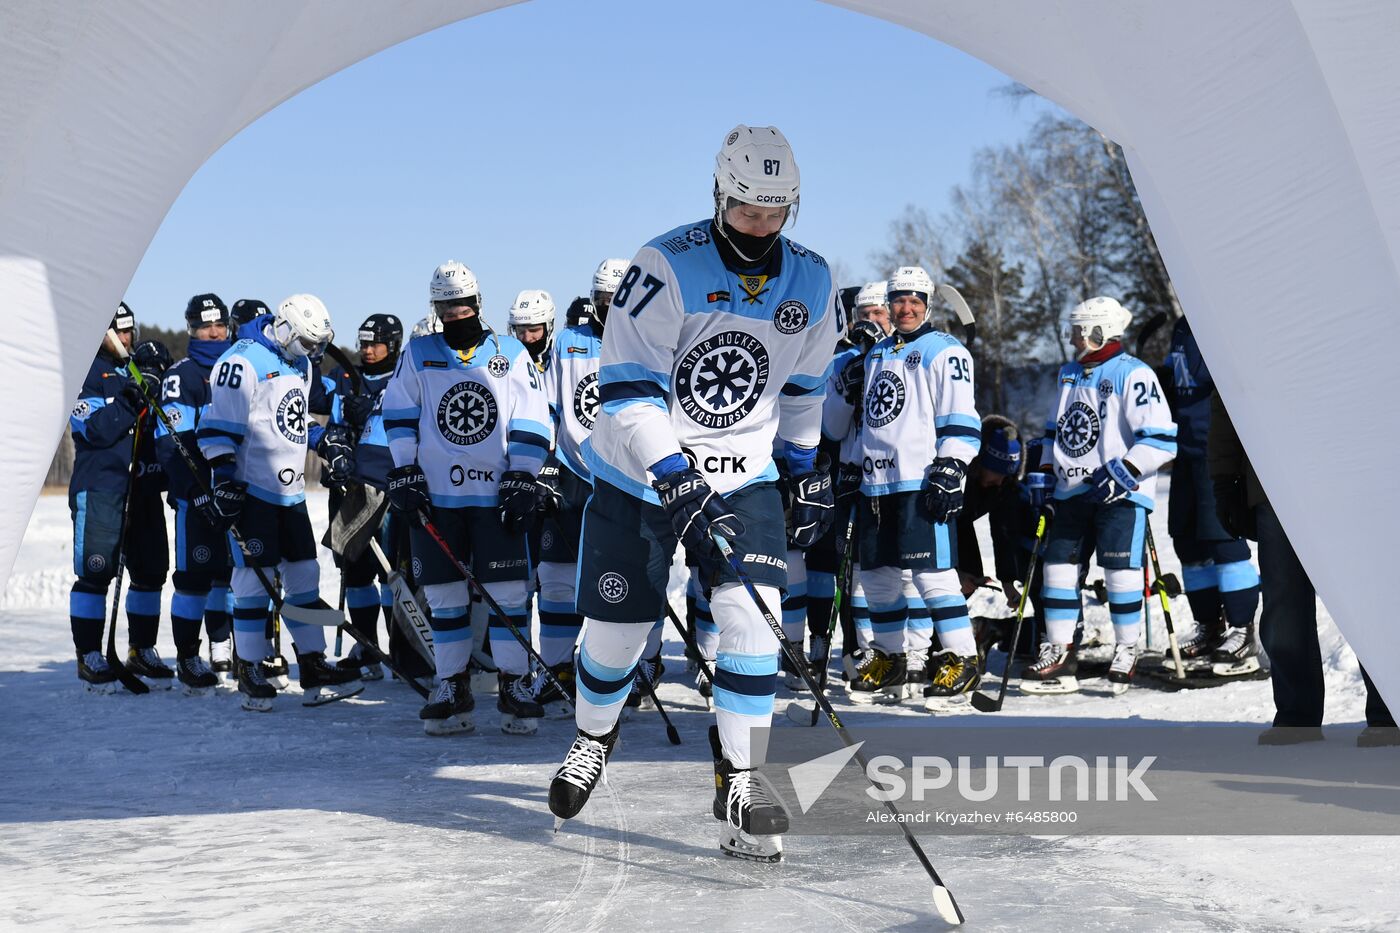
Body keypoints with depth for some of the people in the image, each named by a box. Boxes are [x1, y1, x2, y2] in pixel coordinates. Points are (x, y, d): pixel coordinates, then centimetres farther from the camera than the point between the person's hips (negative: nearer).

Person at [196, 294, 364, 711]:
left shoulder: (298, 363, 15)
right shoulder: (242, 362, -14)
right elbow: (219, 425, -17)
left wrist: (325, 440, 14)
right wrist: (223, 477, -21)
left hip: (291, 489, 9)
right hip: (251, 489, -9)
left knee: (304, 575, 9)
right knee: (254, 578, -5)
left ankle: (314, 669, 15)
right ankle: (250, 673, 5)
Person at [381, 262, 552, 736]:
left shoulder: (512, 354, 5)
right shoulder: (417, 355, 8)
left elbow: (531, 424, 4)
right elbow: (398, 415, 9)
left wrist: (521, 482, -4)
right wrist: (404, 473, 0)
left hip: (497, 495, -1)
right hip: (435, 495, 1)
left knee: (508, 591, -4)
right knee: (444, 594, 4)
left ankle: (514, 685, 6)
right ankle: (452, 688, 13)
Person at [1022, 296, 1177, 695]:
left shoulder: (1134, 375, -10)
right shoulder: (1070, 374, 15)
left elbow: (1161, 438, -17)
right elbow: (1054, 429, 27)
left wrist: (1123, 472, -22)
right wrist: (1045, 471, 17)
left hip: (1119, 493, -7)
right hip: (1073, 490, 7)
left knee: (1119, 568, -10)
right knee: (1058, 565, 4)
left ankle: (1127, 651, 5)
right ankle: (1058, 652, 11)